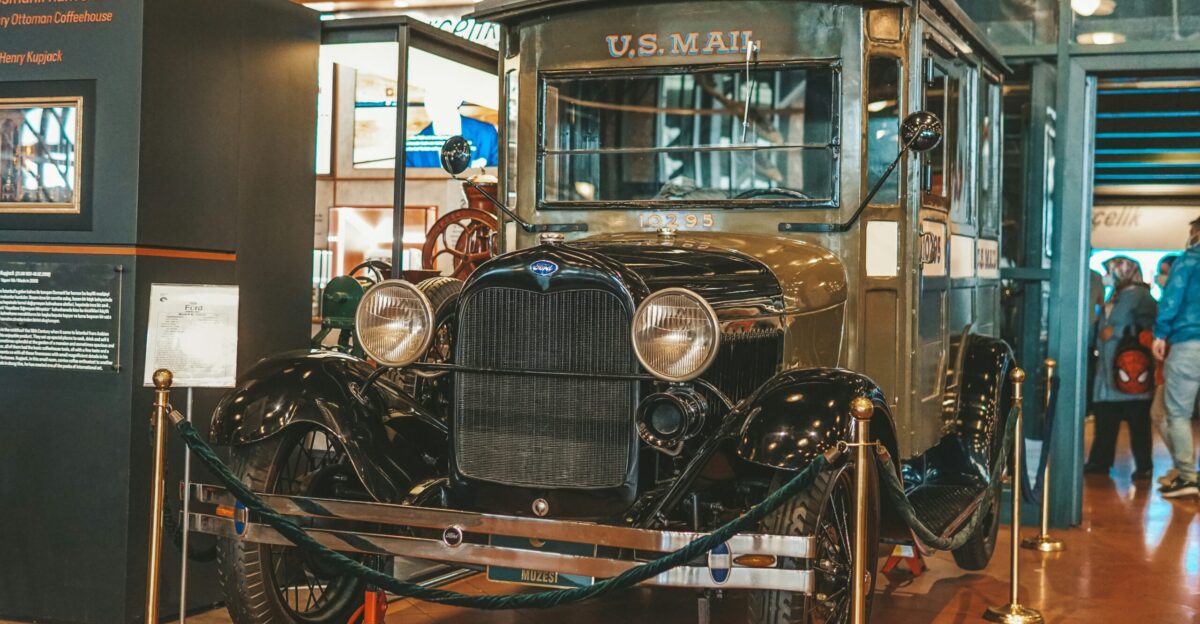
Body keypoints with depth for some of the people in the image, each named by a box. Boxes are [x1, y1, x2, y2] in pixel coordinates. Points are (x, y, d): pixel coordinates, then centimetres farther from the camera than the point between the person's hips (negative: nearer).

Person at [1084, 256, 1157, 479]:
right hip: (1108, 368, 9)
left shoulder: (1139, 295, -7)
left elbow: (1146, 327, -18)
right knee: (1105, 418, 10)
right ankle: (1100, 461, 16)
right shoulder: (1114, 298, 21)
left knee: (1137, 420, -3)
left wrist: (1116, 332, -19)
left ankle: (1143, 465, 3)